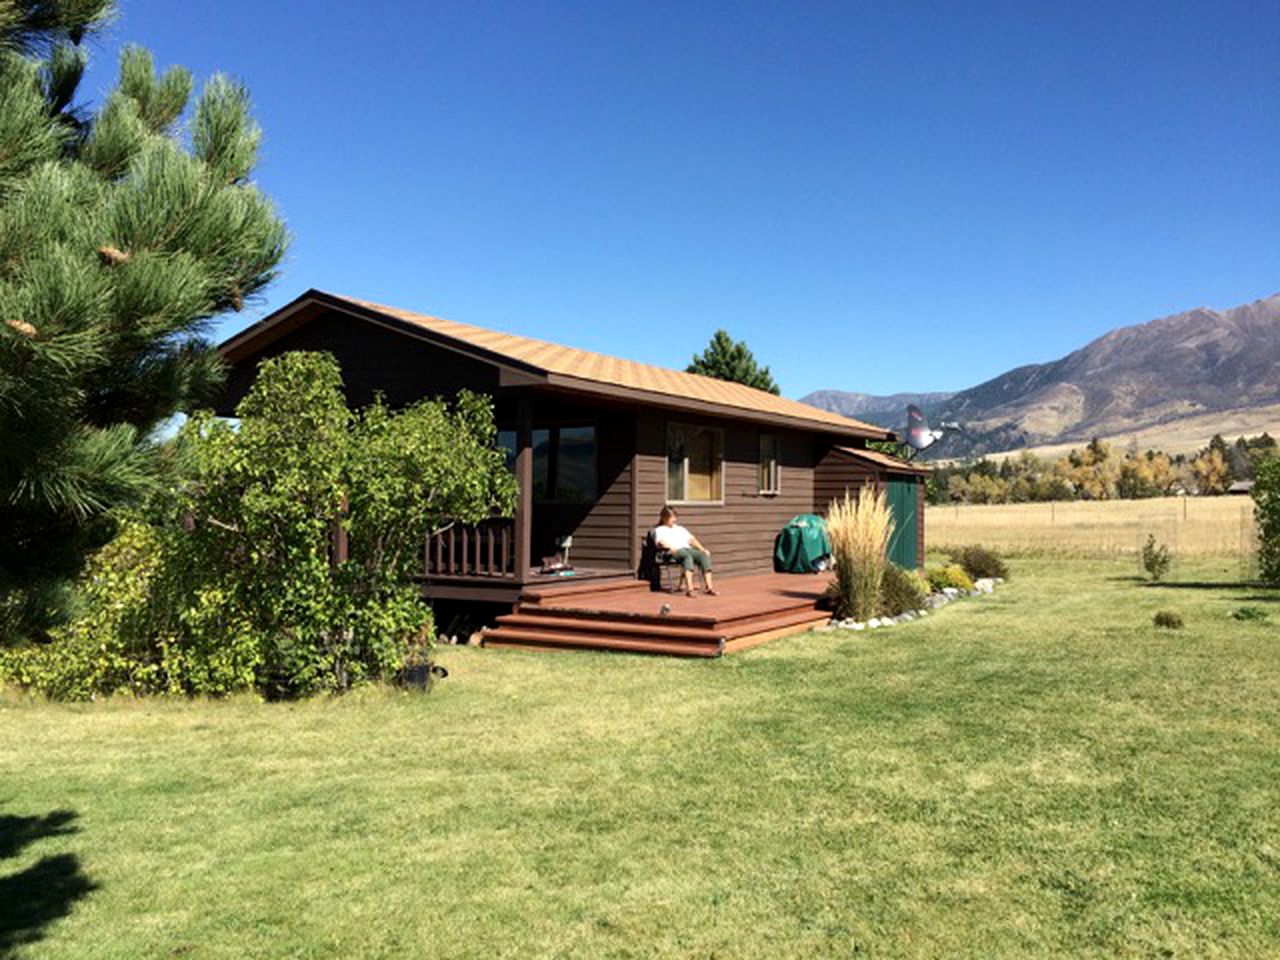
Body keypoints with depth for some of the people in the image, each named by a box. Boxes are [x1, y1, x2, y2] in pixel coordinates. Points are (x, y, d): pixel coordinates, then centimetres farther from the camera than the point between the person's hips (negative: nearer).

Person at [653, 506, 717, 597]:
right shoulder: (659, 530, 18)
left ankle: (709, 587, -34)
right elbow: (660, 542, -2)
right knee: (687, 556, -39)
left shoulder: (680, 528, 35)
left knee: (704, 555, -26)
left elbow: (691, 539, 24)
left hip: (688, 549, 5)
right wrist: (671, 547, -22)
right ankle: (689, 589, -52)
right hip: (673, 552, -5)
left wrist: (702, 549, 8)